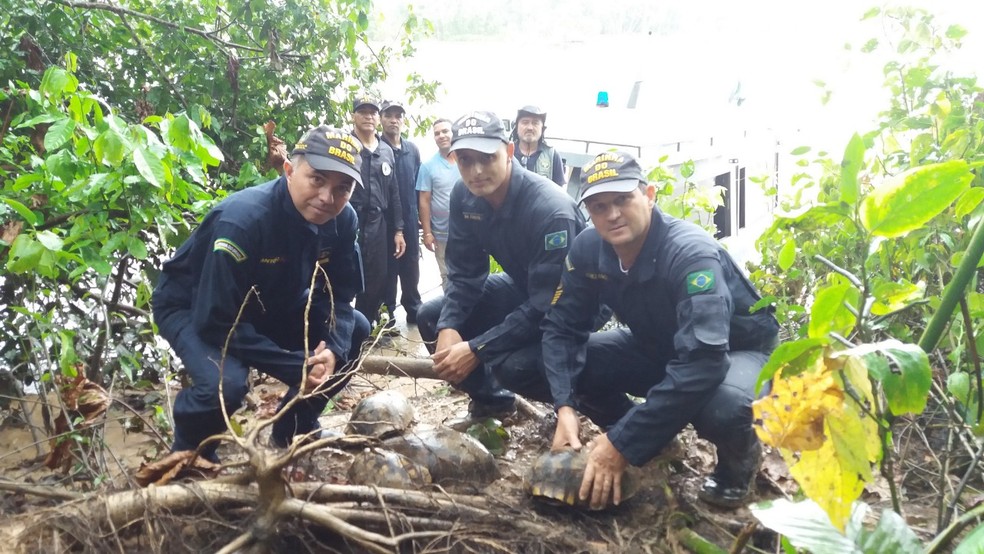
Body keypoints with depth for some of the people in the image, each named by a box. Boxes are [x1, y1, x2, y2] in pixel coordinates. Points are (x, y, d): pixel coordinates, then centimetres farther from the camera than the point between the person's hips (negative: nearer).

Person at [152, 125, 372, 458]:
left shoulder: (342, 220, -15)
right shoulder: (241, 219, -35)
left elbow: (336, 295, -7)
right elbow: (219, 322, -33)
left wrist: (333, 349, -28)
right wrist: (297, 368, -34)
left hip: (271, 305, 7)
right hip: (192, 308, -6)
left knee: (355, 330, -6)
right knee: (226, 384, -34)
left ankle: (295, 426, 12)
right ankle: (188, 453, 2)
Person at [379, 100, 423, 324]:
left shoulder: (413, 150, 9)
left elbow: (418, 185, 12)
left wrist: (418, 216, 9)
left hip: (409, 220, 4)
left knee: (411, 267, 12)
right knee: (387, 269, 4)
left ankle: (413, 308, 25)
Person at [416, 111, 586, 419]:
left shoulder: (550, 209, -33)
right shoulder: (464, 196, -11)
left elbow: (546, 307, -33)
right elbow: (465, 274, -5)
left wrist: (475, 350, -34)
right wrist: (448, 328, -24)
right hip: (521, 288, 7)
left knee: (514, 365, -32)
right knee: (431, 318, -4)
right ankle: (491, 399, 14)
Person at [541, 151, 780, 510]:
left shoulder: (690, 252, -34)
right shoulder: (588, 249, -15)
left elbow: (702, 362, -42)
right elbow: (561, 328, -12)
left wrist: (622, 443, -42)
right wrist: (565, 407, -29)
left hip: (737, 351, -5)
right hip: (659, 348, 6)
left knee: (724, 406, -40)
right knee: (569, 361, -16)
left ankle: (740, 455, -2)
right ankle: (650, 438, 7)